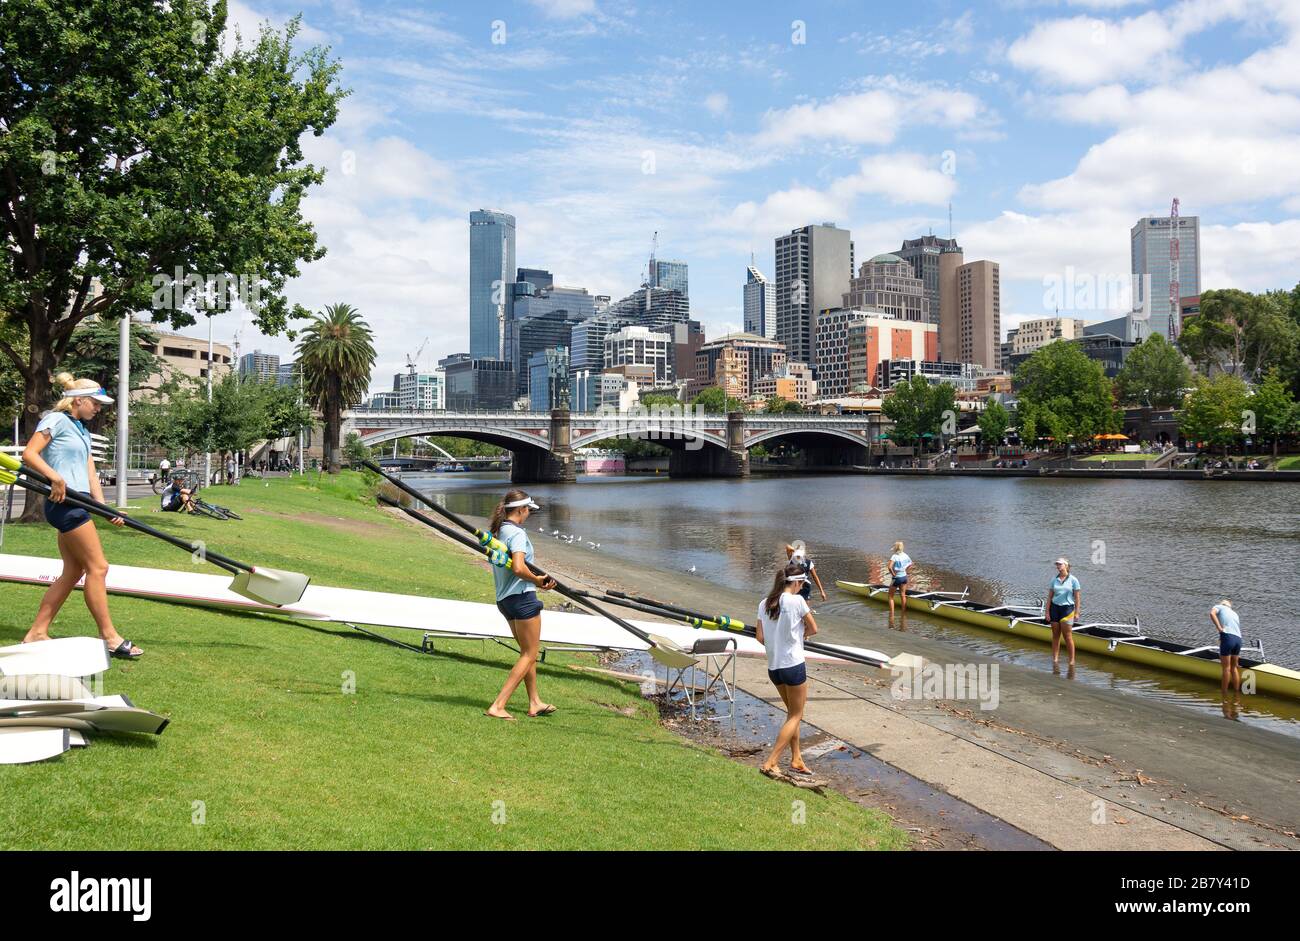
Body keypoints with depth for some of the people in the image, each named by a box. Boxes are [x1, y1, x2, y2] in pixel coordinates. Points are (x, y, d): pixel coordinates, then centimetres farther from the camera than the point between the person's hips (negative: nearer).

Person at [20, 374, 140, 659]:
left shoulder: (83, 432, 20)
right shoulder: (56, 420, -4)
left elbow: (90, 474, 14)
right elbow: (29, 454, -14)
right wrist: (56, 478, -26)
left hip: (77, 505, 9)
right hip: (65, 504, -9)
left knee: (73, 571, 9)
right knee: (97, 567, -8)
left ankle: (36, 633, 14)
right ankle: (110, 638, -3)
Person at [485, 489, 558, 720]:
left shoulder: (497, 532, 13)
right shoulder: (517, 533, -15)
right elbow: (518, 568, -28)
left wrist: (539, 581, 11)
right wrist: (537, 580, -10)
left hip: (504, 598, 9)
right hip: (522, 597, -9)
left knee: (527, 652, 21)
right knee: (529, 655, -1)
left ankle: (535, 703, 29)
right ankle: (497, 706, -7)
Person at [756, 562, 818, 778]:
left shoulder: (764, 603, 3)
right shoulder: (797, 600, -13)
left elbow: (760, 637, 3)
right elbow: (813, 629, -4)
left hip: (773, 667, 6)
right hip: (794, 665, -6)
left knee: (792, 712, 23)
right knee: (796, 716, 5)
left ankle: (796, 760, 25)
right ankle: (770, 763, -2)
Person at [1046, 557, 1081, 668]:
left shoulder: (1073, 580, -2)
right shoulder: (1054, 580, 6)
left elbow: (1077, 597, 0)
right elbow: (1049, 597, 8)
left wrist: (1076, 612, -3)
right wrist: (1047, 612, 4)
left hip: (1067, 609, -3)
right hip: (1055, 608, 3)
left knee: (1067, 636, -3)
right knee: (1055, 635, 7)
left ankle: (1072, 659, 6)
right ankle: (1055, 658, 14)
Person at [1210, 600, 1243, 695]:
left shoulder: (1219, 607, 16)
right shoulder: (1235, 614, 31)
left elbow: (1212, 613, -10)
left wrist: (1219, 628, -9)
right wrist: (1237, 654, 35)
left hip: (1227, 637, -6)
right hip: (1238, 639, 6)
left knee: (1226, 667, 2)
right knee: (1234, 667, 18)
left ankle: (1225, 693, 8)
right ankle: (1237, 692, 22)